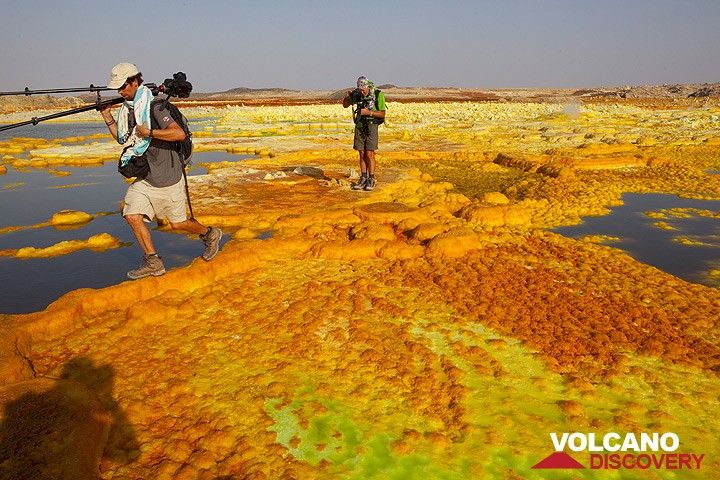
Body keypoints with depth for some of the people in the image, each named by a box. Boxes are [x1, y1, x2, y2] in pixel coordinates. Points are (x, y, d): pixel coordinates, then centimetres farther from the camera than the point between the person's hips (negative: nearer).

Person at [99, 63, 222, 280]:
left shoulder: (153, 106, -19)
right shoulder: (128, 108, 7)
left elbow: (179, 133, -31)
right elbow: (123, 138, 20)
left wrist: (148, 132, -28)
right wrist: (107, 116, 9)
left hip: (167, 178, -7)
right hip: (144, 177, 7)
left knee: (177, 223, 6)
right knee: (132, 215, -6)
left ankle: (210, 234, 35)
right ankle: (153, 262, 5)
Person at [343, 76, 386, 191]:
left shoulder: (378, 95, -12)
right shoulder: (357, 94, 0)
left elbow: (382, 114, -10)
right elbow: (345, 105, 11)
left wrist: (369, 112, -24)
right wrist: (347, 96, -9)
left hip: (371, 126, -4)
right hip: (359, 126, 4)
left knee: (369, 154, -8)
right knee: (362, 154, 5)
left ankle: (371, 180, 1)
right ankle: (363, 179, 12)